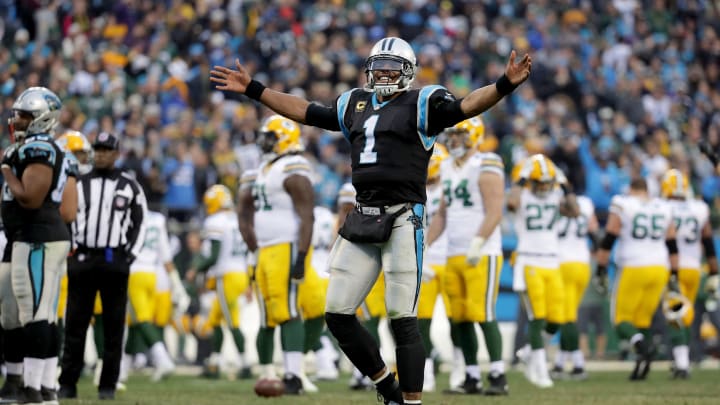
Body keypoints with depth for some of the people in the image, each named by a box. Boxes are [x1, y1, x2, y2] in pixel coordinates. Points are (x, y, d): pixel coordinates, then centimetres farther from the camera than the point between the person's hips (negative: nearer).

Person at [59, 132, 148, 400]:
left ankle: (108, 385, 5)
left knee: (113, 325, 1)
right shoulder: (80, 183, 8)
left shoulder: (129, 186, 4)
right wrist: (70, 249, 0)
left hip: (115, 261, -1)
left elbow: (139, 222, 7)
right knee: (75, 324, 0)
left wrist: (131, 254, -2)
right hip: (82, 258, 1)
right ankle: (68, 383, 2)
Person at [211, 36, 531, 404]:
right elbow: (303, 111, 26)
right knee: (337, 314, 6)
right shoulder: (356, 104, 18)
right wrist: (252, 89, 27)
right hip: (364, 218, 7)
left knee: (402, 319, -8)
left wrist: (506, 84, -32)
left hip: (403, 219, -7)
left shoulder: (421, 104, 0)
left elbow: (468, 106, -14)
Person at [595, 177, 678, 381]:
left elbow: (608, 240, -4)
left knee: (621, 320, 1)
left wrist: (601, 269, 2)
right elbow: (672, 245, 14)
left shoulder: (621, 206, -1)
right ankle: (641, 365, 2)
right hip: (659, 269, 4)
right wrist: (674, 276, 19)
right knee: (643, 320, 14)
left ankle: (643, 346, -27)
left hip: (633, 269, -4)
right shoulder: (663, 209, 12)